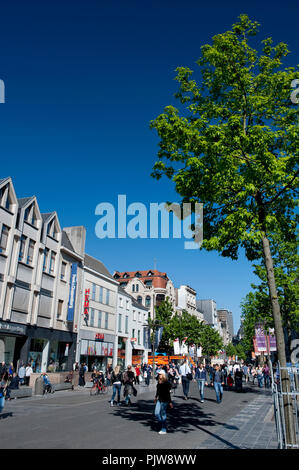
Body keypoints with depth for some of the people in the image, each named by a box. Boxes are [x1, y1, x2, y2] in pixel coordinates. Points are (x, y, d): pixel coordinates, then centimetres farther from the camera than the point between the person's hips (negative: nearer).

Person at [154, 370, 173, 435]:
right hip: (159, 400, 8)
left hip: (164, 400, -8)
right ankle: (162, 424, 26)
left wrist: (170, 402, -15)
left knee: (163, 414, 1)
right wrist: (156, 397, 30)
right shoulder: (159, 382, 7)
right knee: (156, 413, 7)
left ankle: (164, 430, 14)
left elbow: (168, 393, -16)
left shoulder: (166, 383, -16)